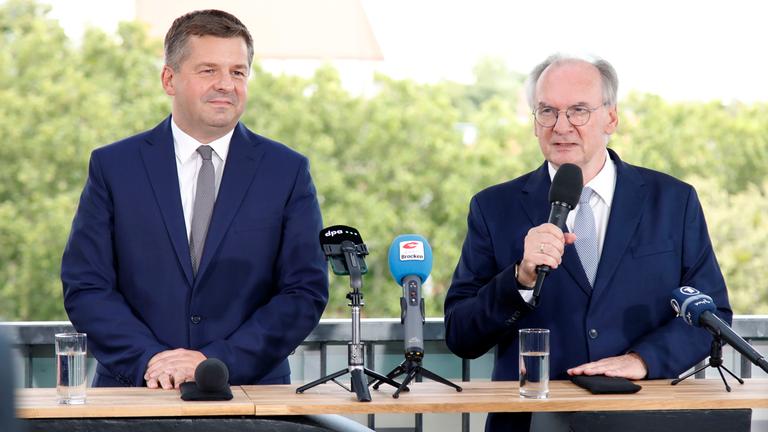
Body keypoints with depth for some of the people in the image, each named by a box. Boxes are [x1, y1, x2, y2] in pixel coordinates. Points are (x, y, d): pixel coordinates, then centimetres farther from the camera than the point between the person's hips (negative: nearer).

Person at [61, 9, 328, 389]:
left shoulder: (288, 172, 7)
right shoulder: (112, 167, 8)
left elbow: (306, 292, 3)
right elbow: (84, 286, 4)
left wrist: (218, 361, -8)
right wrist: (148, 360, -10)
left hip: (249, 391, 0)